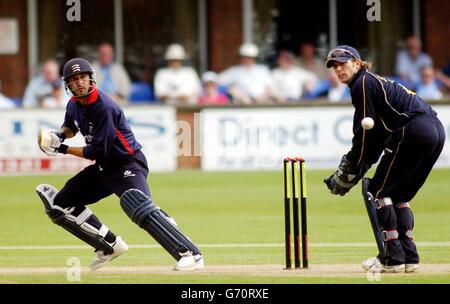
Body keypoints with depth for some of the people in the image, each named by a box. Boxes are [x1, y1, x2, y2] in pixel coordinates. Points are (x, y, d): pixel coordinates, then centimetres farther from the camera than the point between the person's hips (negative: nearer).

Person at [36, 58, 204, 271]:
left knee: (139, 208, -35)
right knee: (59, 204, 10)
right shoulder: (74, 105, 4)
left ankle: (190, 254, -41)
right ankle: (110, 246, 17)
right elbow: (69, 127, 27)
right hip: (103, 169, 10)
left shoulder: (104, 107, -22)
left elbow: (98, 151, -23)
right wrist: (60, 135, 3)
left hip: (127, 164, -10)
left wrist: (64, 149, -14)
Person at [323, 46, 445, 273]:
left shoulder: (363, 84, 0)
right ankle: (409, 257, 14)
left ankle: (393, 258, -7)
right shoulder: (374, 82, 28)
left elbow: (365, 133, -5)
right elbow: (377, 135, 24)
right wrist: (350, 168, 18)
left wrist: (349, 171, 2)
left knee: (379, 192, -2)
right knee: (398, 196, 18)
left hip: (414, 131, -9)